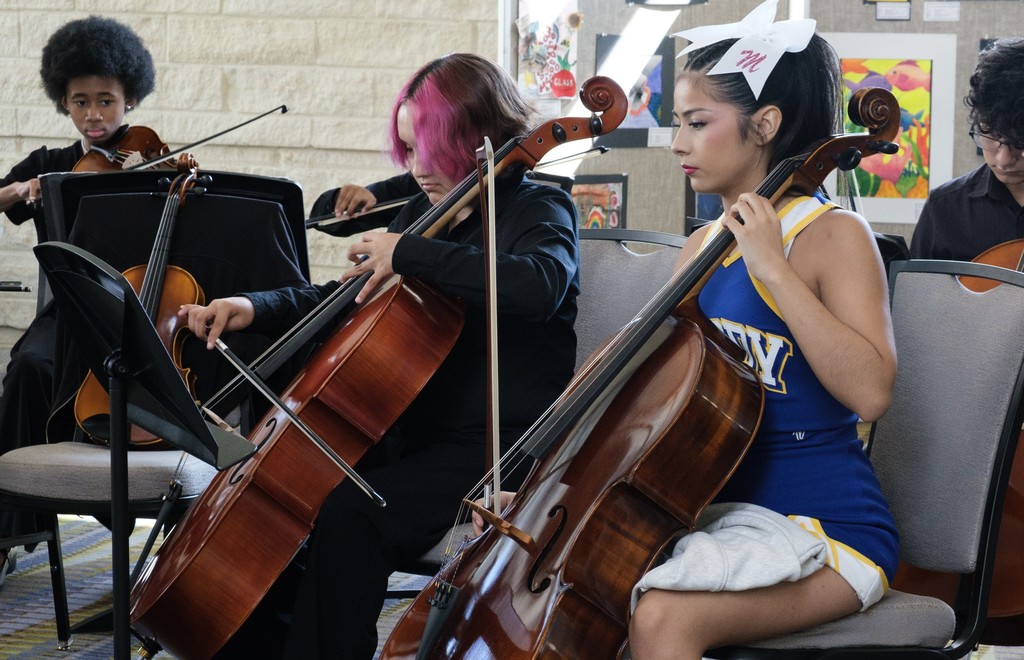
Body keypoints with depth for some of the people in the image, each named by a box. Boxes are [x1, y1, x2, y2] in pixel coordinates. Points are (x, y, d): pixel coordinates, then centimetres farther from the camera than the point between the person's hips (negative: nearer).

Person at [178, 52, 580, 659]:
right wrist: (255, 309, 3)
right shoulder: (425, 213, 14)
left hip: (496, 450, -8)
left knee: (348, 514, -28)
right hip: (413, 436, 8)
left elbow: (538, 285, -32)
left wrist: (406, 253, -28)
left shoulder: (540, 210, -7)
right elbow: (348, 300, 21)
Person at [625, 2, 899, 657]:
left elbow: (870, 392, -25)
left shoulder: (832, 234, -10)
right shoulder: (703, 247, 12)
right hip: (714, 507, 7)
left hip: (825, 527, -7)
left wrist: (774, 269, -24)